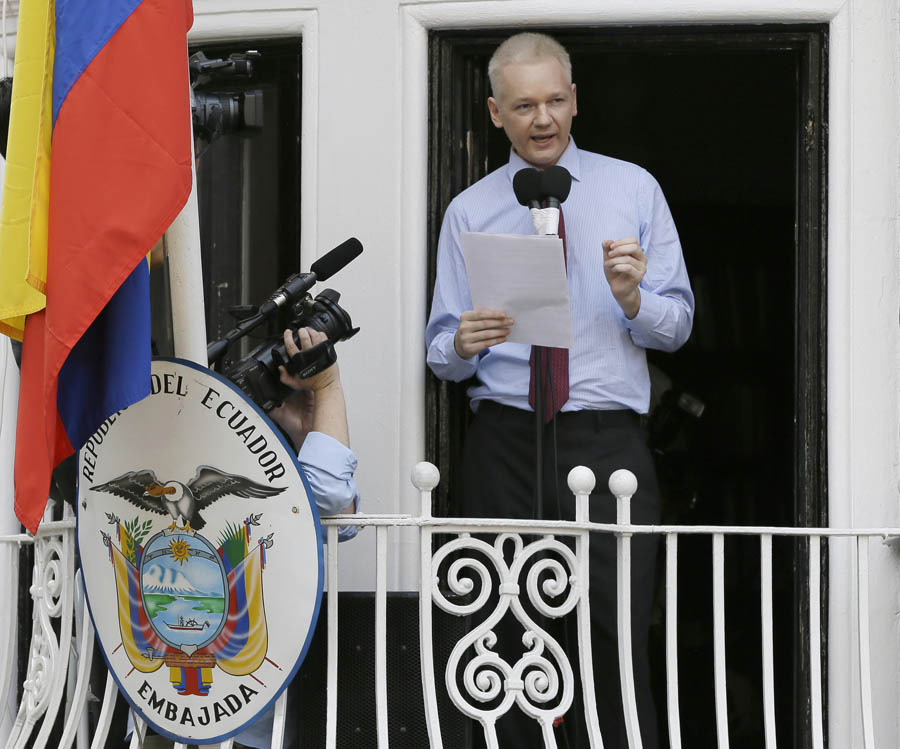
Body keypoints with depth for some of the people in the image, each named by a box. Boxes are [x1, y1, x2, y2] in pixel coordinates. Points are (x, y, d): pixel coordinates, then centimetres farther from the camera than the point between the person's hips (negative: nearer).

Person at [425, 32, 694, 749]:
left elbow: (677, 324, 8)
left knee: (617, 639, -11)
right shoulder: (469, 211, 12)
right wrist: (463, 344, -12)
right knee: (511, 643, 3)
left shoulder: (633, 188, 10)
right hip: (506, 441, 2)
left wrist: (633, 298, -13)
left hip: (608, 441, -1)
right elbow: (441, 353, 11)